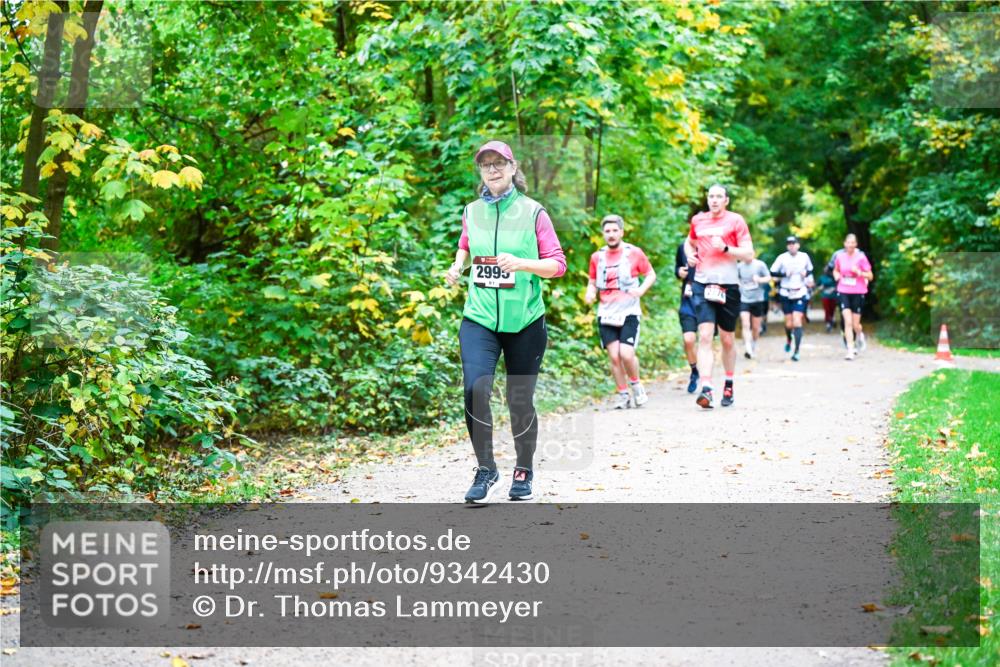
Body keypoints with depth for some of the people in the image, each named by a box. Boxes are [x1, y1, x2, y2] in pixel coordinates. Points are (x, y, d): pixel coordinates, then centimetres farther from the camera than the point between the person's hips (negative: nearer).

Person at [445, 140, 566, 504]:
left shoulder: (533, 211, -3)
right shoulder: (472, 211, 7)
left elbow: (558, 264, -4)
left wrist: (522, 263, -20)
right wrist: (457, 265, 9)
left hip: (525, 322, -1)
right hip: (479, 319, 2)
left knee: (520, 401, 6)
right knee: (475, 388, -19)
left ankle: (524, 471, 28)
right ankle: (485, 470, -3)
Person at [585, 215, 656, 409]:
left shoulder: (634, 253, -1)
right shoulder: (597, 257, 8)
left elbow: (651, 274, 7)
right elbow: (592, 282, 19)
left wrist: (641, 290, -11)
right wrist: (590, 293, -3)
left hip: (629, 312, -3)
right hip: (606, 313, 3)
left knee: (626, 353, -15)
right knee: (614, 356, -3)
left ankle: (636, 385, 12)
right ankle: (623, 395, 11)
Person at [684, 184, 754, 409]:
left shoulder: (735, 220, 1)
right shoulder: (698, 220, 11)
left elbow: (748, 253, -3)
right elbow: (689, 242, 30)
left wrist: (725, 248, -17)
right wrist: (690, 254, 8)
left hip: (728, 285, -1)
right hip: (702, 284, 1)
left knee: (727, 339, 10)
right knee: (705, 336, -14)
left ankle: (729, 386, 29)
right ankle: (706, 390, -22)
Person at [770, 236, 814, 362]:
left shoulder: (804, 257, 3)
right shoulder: (782, 258, -3)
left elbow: (810, 270, 19)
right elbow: (772, 272, -2)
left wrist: (807, 274, -2)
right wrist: (784, 274, -16)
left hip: (800, 294, 0)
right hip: (786, 294, 0)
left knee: (797, 321, -12)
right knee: (788, 323, 4)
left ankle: (796, 351, -12)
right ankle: (788, 340, 40)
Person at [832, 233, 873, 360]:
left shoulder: (861, 257, -6)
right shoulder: (839, 257, 1)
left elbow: (870, 276, -3)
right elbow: (835, 270, 20)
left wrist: (859, 272, -20)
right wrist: (837, 275, -2)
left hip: (858, 292, -1)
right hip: (844, 292, 1)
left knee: (855, 324, 5)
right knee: (848, 321, -12)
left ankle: (860, 335, 41)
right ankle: (850, 350, -10)